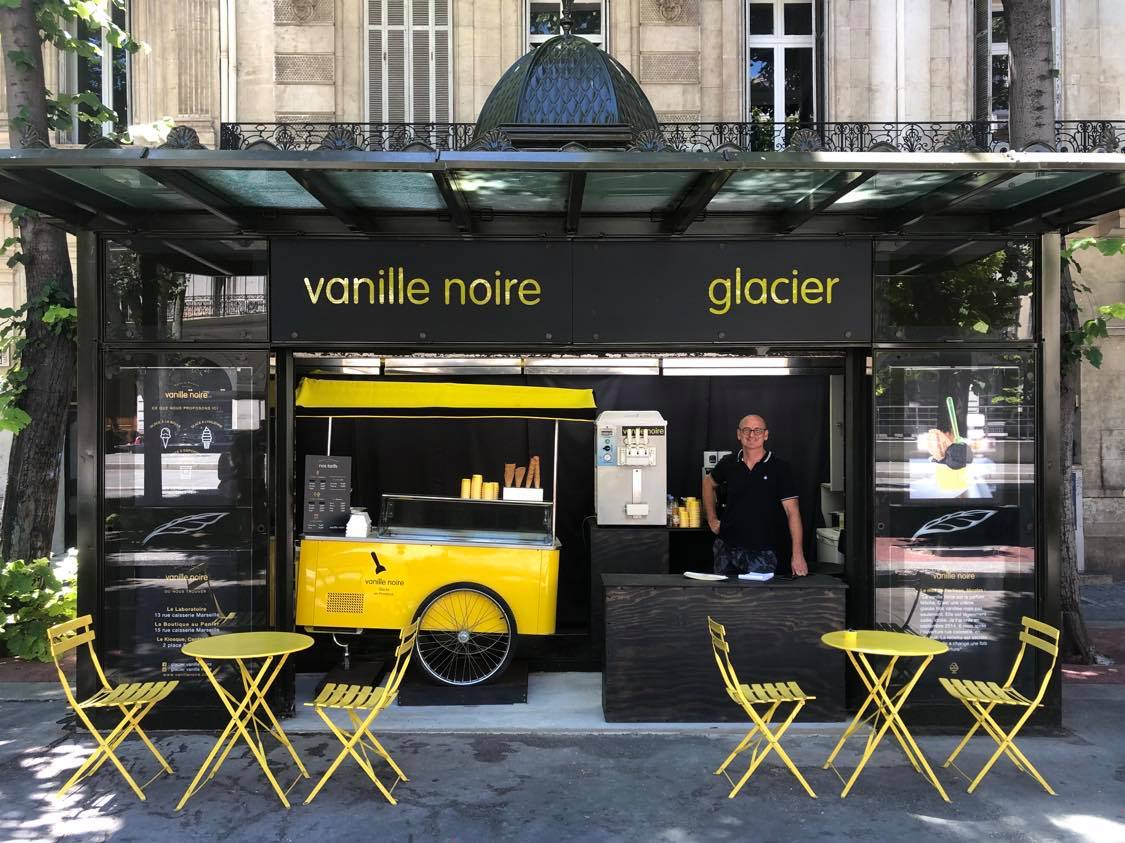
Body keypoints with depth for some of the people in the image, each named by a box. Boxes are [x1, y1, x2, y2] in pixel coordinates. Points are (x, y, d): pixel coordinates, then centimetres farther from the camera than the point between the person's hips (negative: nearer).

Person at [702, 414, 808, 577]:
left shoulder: (779, 467, -8)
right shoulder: (728, 463, 2)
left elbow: (792, 511, -12)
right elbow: (709, 483, 24)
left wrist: (798, 555, -19)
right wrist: (712, 519, 15)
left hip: (761, 552, -3)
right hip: (726, 548, 3)